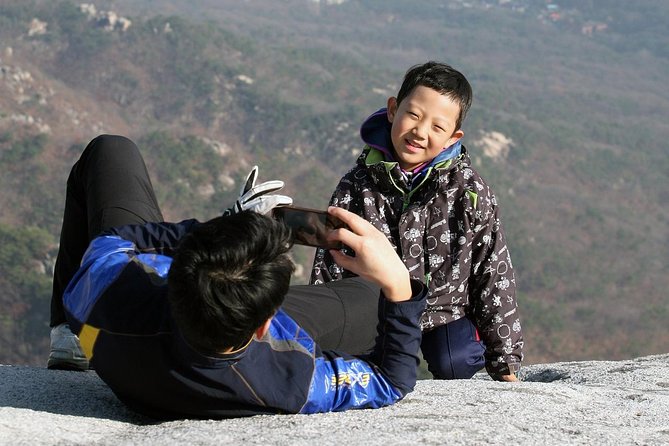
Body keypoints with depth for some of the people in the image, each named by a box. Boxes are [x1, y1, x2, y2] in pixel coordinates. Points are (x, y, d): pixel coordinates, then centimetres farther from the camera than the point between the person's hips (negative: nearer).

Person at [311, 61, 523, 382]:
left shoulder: (469, 191, -8)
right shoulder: (357, 187, -5)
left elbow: (495, 274, -3)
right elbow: (328, 270, 0)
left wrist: (505, 362, -2)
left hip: (448, 310, -1)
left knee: (453, 365, -28)